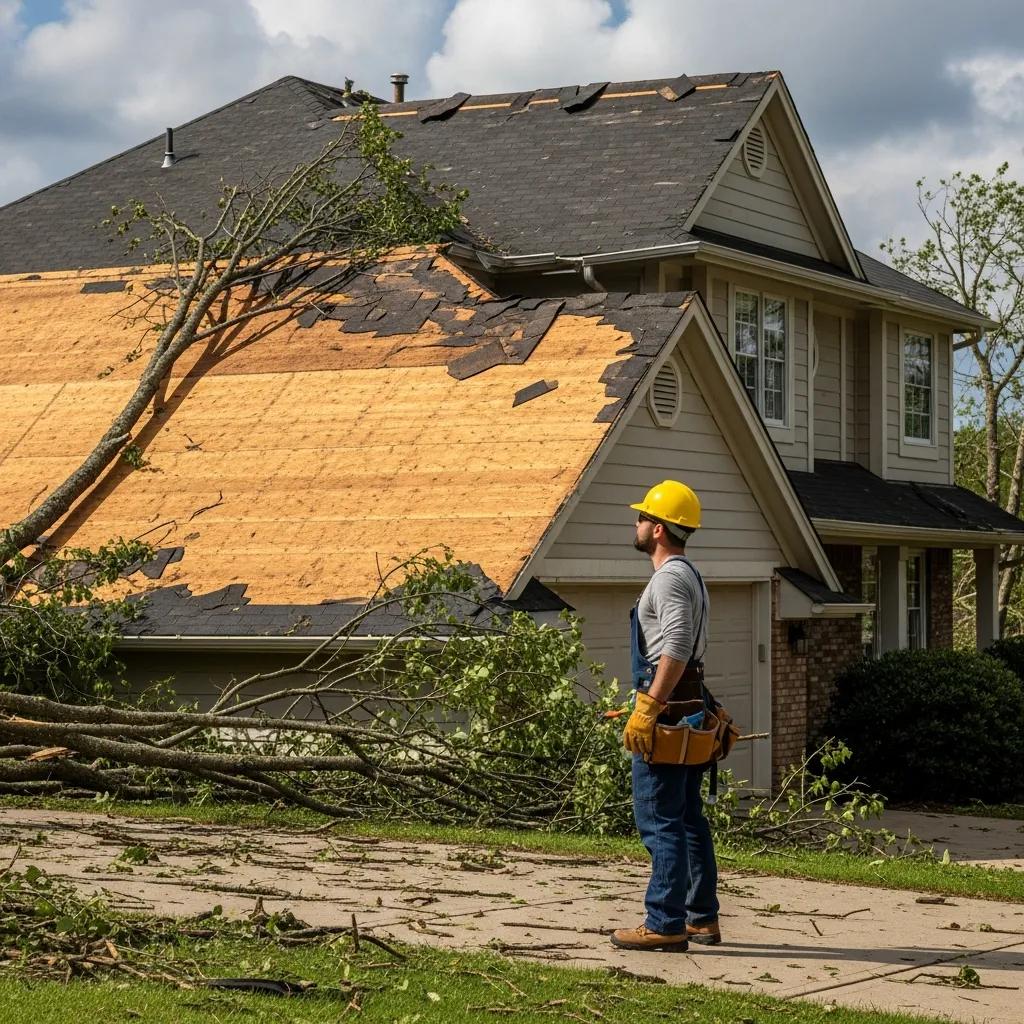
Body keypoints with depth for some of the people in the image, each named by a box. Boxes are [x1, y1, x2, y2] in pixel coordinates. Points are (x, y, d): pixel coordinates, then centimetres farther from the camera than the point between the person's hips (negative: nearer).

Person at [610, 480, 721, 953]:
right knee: (688, 817, 13)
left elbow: (677, 648, -24)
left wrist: (647, 708, -25)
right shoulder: (689, 576, 20)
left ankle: (665, 924, -8)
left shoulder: (670, 577, -13)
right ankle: (702, 918, 17)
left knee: (659, 819, -9)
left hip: (665, 708, -11)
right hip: (686, 709, 11)